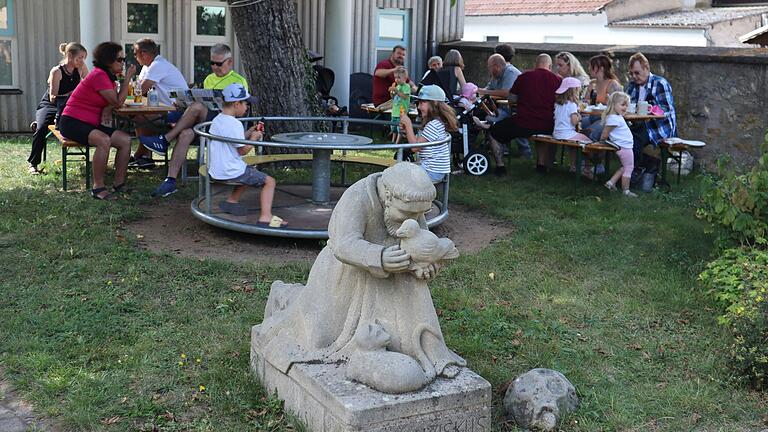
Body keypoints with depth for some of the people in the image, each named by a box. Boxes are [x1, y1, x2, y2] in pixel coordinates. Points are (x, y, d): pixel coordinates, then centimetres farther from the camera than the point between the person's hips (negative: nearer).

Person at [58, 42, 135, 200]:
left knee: (126, 140, -5)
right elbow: (118, 102, -15)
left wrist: (107, 109, -13)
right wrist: (128, 78, -11)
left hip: (91, 124, 9)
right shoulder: (99, 75, -18)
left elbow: (114, 101, 9)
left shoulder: (110, 77, 13)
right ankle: (98, 187, -26)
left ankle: (119, 184, 0)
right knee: (104, 140, -34)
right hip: (72, 122, -9)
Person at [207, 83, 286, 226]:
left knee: (250, 172, 35)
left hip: (215, 171, 9)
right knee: (269, 181, -3)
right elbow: (243, 150, -16)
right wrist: (254, 138, -2)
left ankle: (231, 201, 32)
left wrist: (248, 133, 12)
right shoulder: (234, 124, -19)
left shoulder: (217, 120, 10)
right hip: (231, 172, -9)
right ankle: (265, 217, -14)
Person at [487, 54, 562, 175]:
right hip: (547, 127, 3)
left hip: (523, 124, -3)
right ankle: (542, 164, 32)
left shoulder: (524, 76, -3)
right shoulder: (558, 80, 0)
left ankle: (500, 166, 10)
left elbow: (511, 100, 6)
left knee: (493, 132, 17)